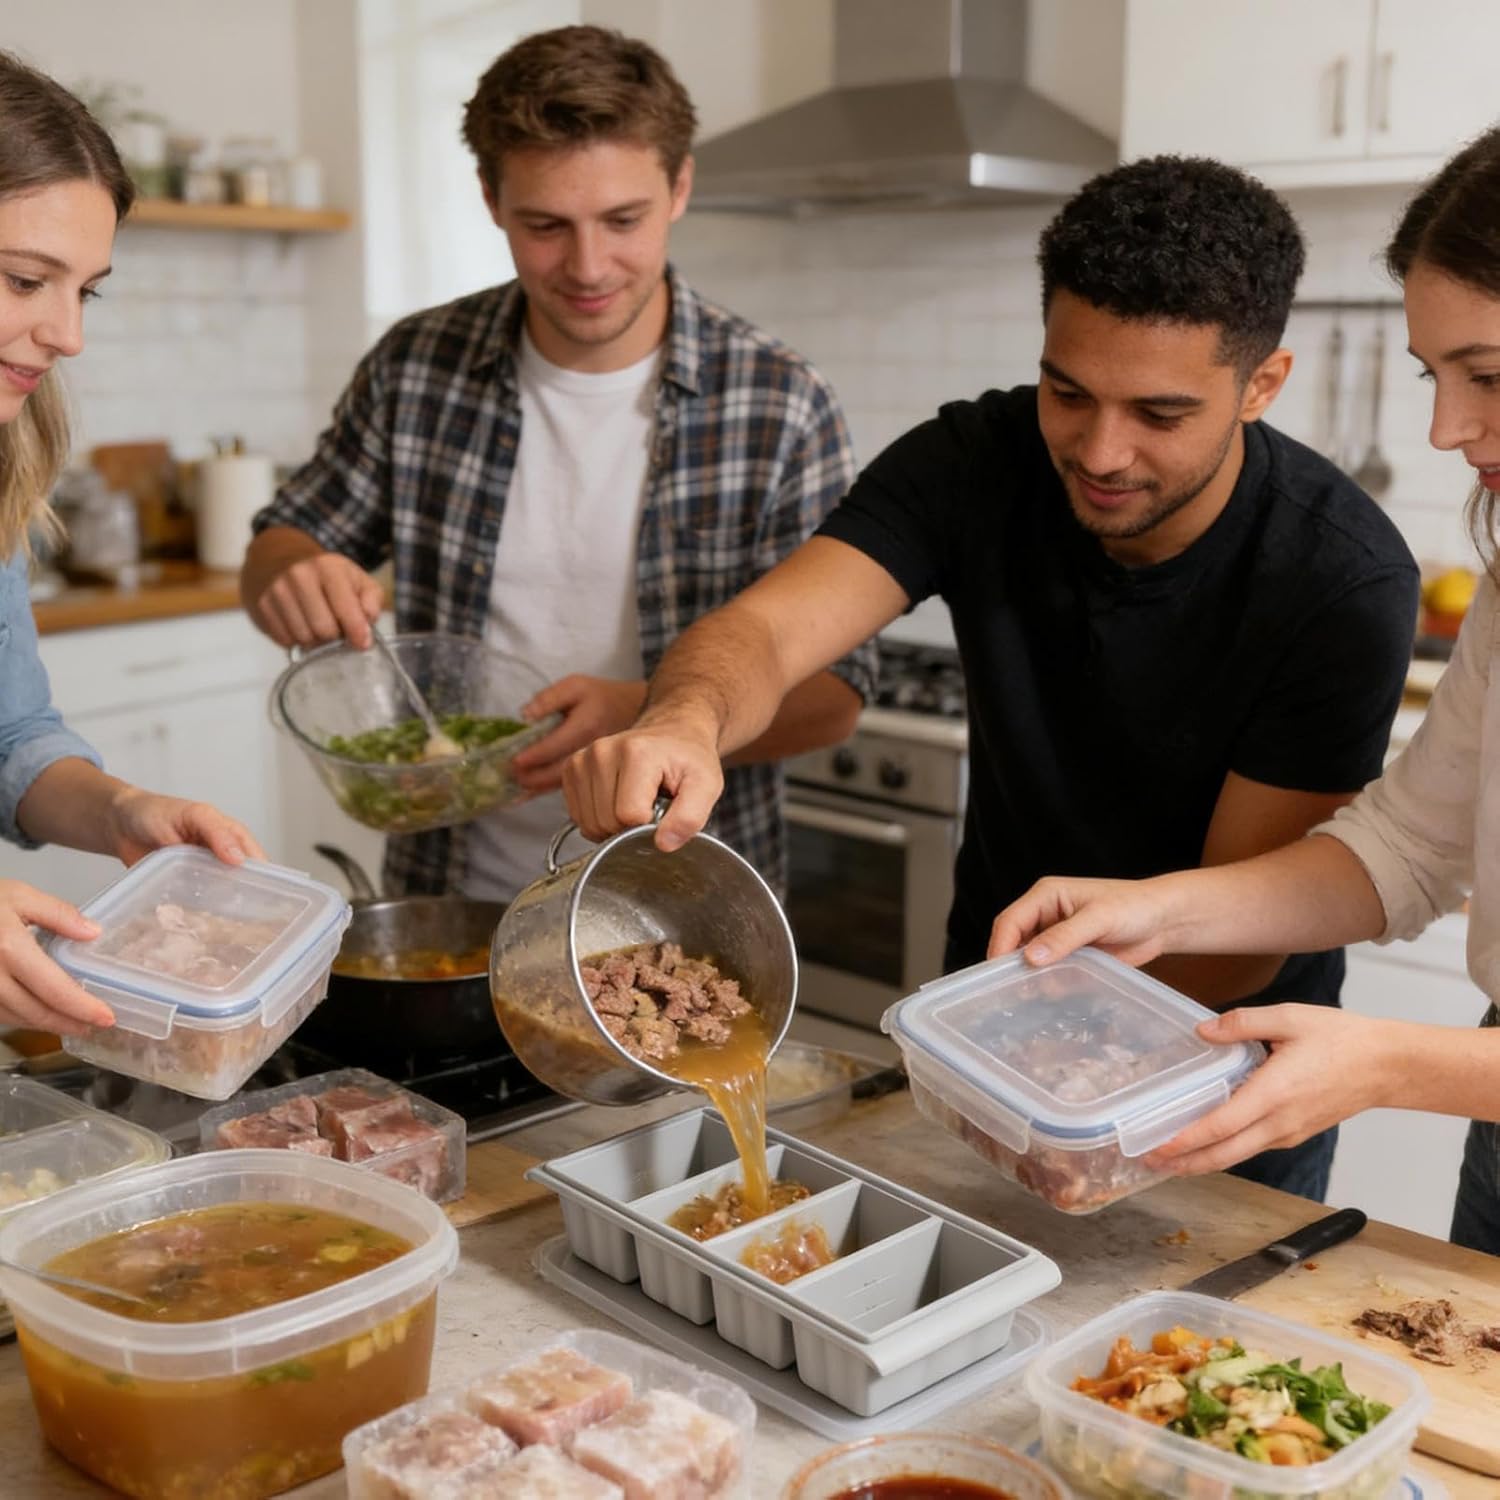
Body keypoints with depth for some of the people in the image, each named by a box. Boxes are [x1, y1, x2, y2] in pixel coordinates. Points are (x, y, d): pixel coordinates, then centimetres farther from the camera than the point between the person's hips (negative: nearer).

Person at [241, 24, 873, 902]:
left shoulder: (782, 406, -9)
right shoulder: (416, 369, -1)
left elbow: (835, 695, -7)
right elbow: (283, 545, 11)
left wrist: (651, 717, -25)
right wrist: (295, 578, -13)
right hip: (448, 894, 3)